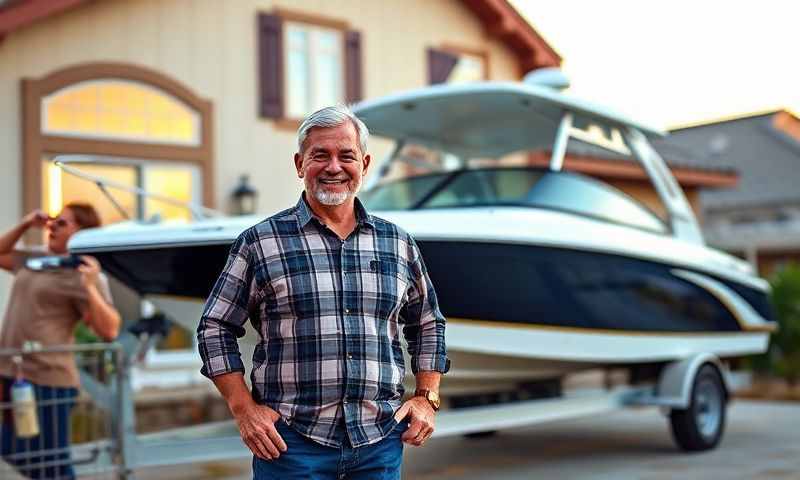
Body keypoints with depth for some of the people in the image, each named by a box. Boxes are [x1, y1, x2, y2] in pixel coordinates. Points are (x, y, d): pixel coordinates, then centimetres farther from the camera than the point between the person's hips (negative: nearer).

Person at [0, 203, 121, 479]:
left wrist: (90, 287, -27)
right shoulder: (36, 259, 12)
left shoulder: (85, 275, -11)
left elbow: (109, 331, -18)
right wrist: (24, 225, 15)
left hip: (46, 379, -8)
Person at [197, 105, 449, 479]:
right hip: (291, 443, -3)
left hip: (380, 442, 3)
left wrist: (427, 397, 9)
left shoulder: (398, 244, 8)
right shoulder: (259, 243, -2)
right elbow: (215, 327, 2)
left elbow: (428, 324, 19)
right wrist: (244, 409, -6)